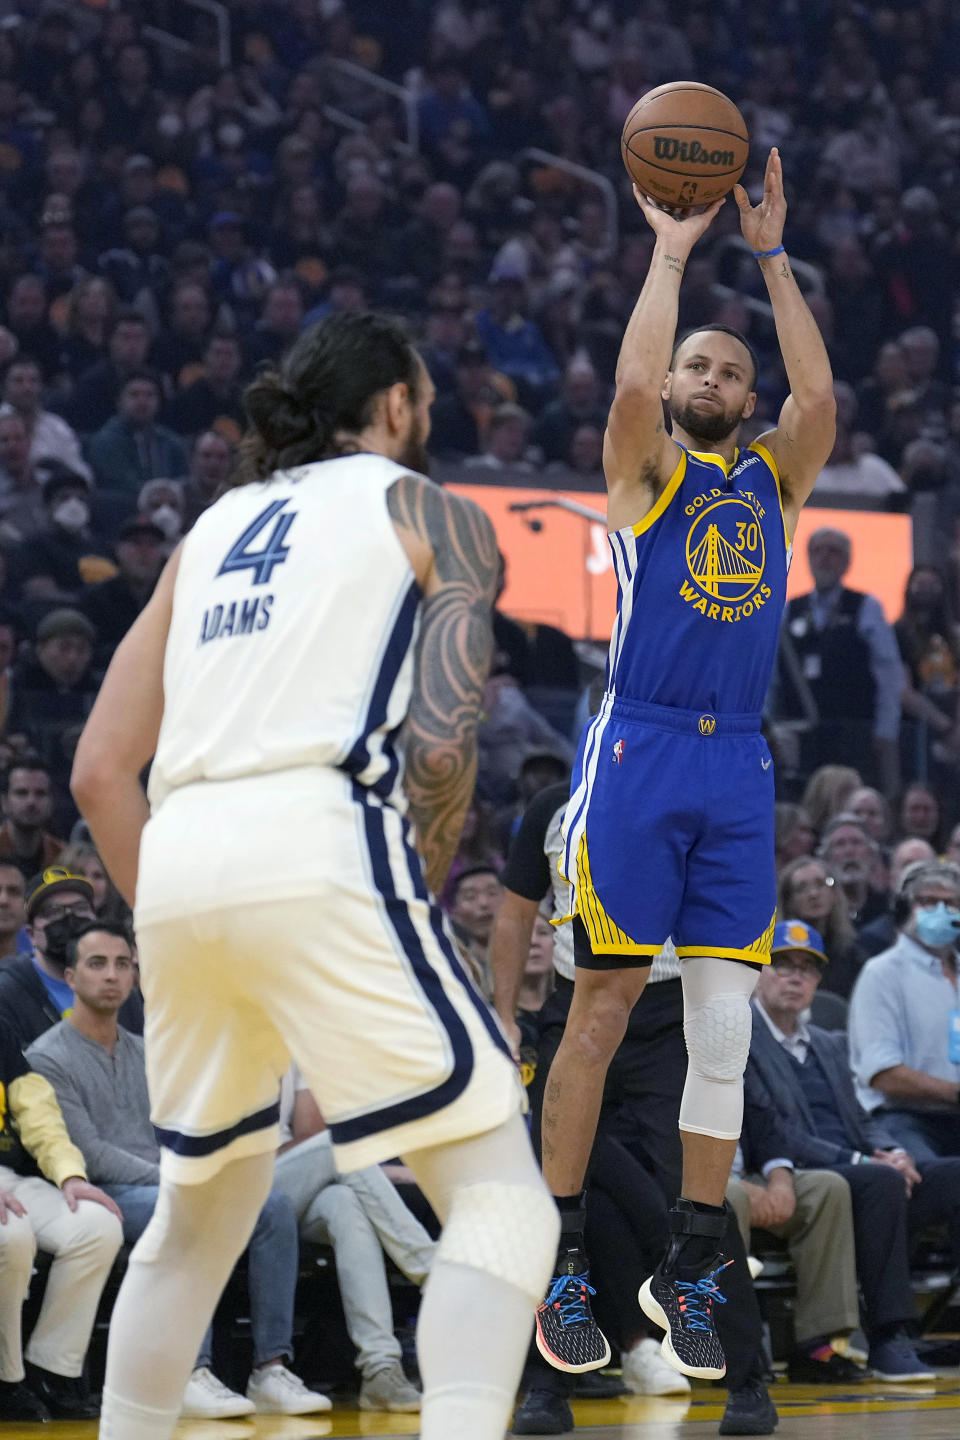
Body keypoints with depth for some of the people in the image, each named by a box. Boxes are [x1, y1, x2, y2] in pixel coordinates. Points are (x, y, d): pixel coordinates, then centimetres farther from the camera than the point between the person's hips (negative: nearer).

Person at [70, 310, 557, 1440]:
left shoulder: (213, 527, 27)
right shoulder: (430, 513, 12)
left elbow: (98, 772, 21)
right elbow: (440, 741, -4)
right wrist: (423, 889, 10)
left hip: (176, 861, 6)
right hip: (321, 849, -6)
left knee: (201, 1207, 25)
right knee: (500, 1198, -4)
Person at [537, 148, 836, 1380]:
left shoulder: (773, 479, 16)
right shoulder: (645, 470, 6)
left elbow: (818, 393, -2)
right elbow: (634, 380, -14)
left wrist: (771, 253, -1)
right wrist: (672, 247, -6)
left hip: (738, 768, 4)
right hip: (638, 750, -4)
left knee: (725, 1030, 1)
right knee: (601, 1013, -3)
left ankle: (687, 1275, 8)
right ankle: (560, 1263, 3)